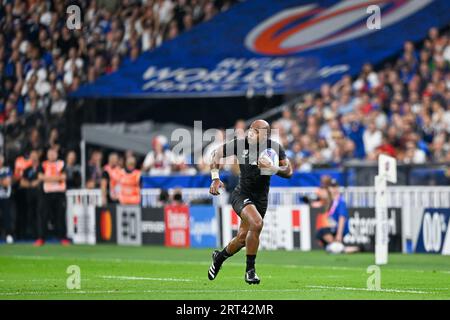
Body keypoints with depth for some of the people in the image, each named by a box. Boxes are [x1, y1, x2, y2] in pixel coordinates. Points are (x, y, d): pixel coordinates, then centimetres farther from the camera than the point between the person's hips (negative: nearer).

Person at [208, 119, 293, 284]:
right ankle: (250, 270, -17)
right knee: (257, 223, -30)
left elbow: (288, 172, -10)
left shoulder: (274, 148, -8)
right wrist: (215, 178, -6)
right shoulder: (240, 144, -12)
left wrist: (272, 168, -29)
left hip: (260, 199, 4)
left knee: (242, 238, 9)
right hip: (242, 195, -4)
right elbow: (216, 153, 1)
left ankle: (219, 257, 42)